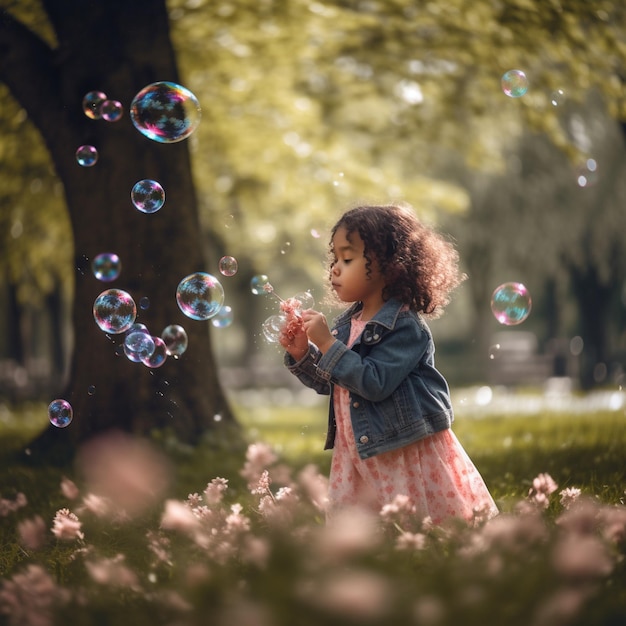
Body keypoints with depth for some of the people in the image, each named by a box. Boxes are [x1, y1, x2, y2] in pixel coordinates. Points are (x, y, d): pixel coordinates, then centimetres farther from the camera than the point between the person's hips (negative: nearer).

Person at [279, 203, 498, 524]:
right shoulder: (347, 323, 8)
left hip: (408, 454, -7)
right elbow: (328, 383, 15)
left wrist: (327, 344, -24)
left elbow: (375, 383, -26)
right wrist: (302, 353, -2)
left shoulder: (405, 326, -15)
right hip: (359, 453, 7)